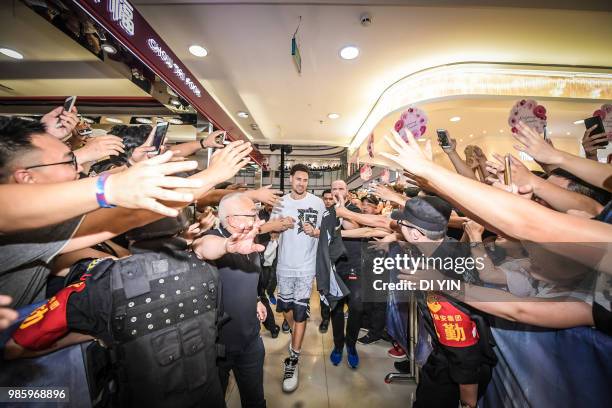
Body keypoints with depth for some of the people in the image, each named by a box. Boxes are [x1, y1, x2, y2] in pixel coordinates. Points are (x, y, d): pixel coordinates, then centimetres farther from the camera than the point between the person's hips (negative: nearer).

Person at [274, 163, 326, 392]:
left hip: (306, 266, -3)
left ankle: (293, 361, 17)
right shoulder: (281, 202, 4)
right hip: (285, 264, 4)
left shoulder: (317, 203, -4)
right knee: (285, 306, 18)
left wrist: (314, 231, -19)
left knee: (300, 311, 0)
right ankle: (295, 335, 49)